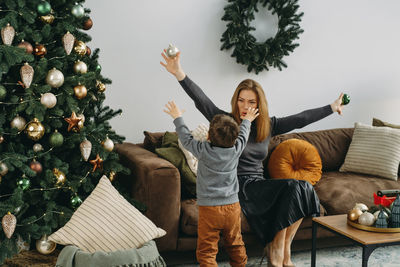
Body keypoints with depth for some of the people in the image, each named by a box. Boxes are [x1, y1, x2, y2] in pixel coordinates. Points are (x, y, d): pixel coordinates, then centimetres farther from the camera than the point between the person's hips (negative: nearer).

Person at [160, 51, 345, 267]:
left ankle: (280, 249, -7)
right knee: (292, 188, -23)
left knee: (303, 189, -19)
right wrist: (180, 75, -32)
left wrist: (331, 108, 19)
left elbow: (300, 119, 15)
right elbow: (200, 100, -17)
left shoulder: (267, 126, 11)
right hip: (238, 187, -6)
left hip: (259, 185, 6)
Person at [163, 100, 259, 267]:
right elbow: (242, 135, 16)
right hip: (232, 207, 4)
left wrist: (177, 118, 19)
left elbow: (186, 138, 4)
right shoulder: (236, 150, -5)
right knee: (235, 246, 21)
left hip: (209, 209, -4)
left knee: (206, 251, 0)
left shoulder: (203, 150, -13)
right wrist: (247, 120, 37)